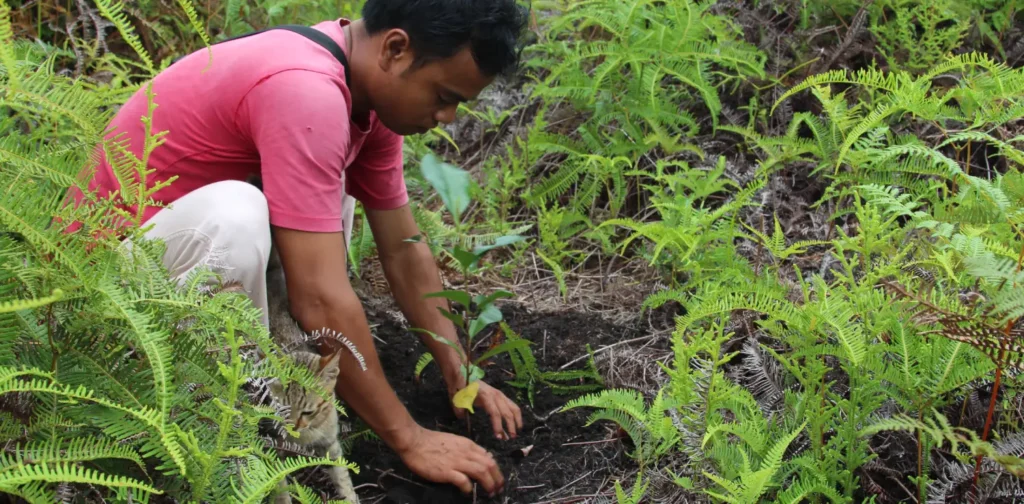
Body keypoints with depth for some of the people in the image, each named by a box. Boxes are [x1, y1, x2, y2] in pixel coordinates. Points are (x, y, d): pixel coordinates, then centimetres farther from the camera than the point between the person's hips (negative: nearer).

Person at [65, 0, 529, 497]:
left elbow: (404, 248, 9)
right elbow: (320, 299, -31)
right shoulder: (304, 91, -29)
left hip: (167, 255, 9)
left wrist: (460, 375, 6)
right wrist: (410, 440, -23)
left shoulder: (370, 87, -1)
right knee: (233, 216, -34)